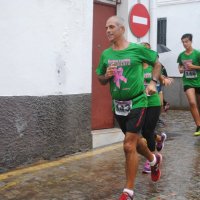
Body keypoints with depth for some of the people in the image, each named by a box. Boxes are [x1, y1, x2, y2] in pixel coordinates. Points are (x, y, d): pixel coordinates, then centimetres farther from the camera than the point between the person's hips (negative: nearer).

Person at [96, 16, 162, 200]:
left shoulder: (137, 49, -9)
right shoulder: (106, 54, 2)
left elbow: (157, 63, 8)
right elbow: (101, 79, 12)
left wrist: (153, 82, -6)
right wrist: (106, 76, -10)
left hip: (137, 103, -5)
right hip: (118, 105, 5)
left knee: (129, 146, -11)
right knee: (135, 140, 21)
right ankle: (154, 160, 52)